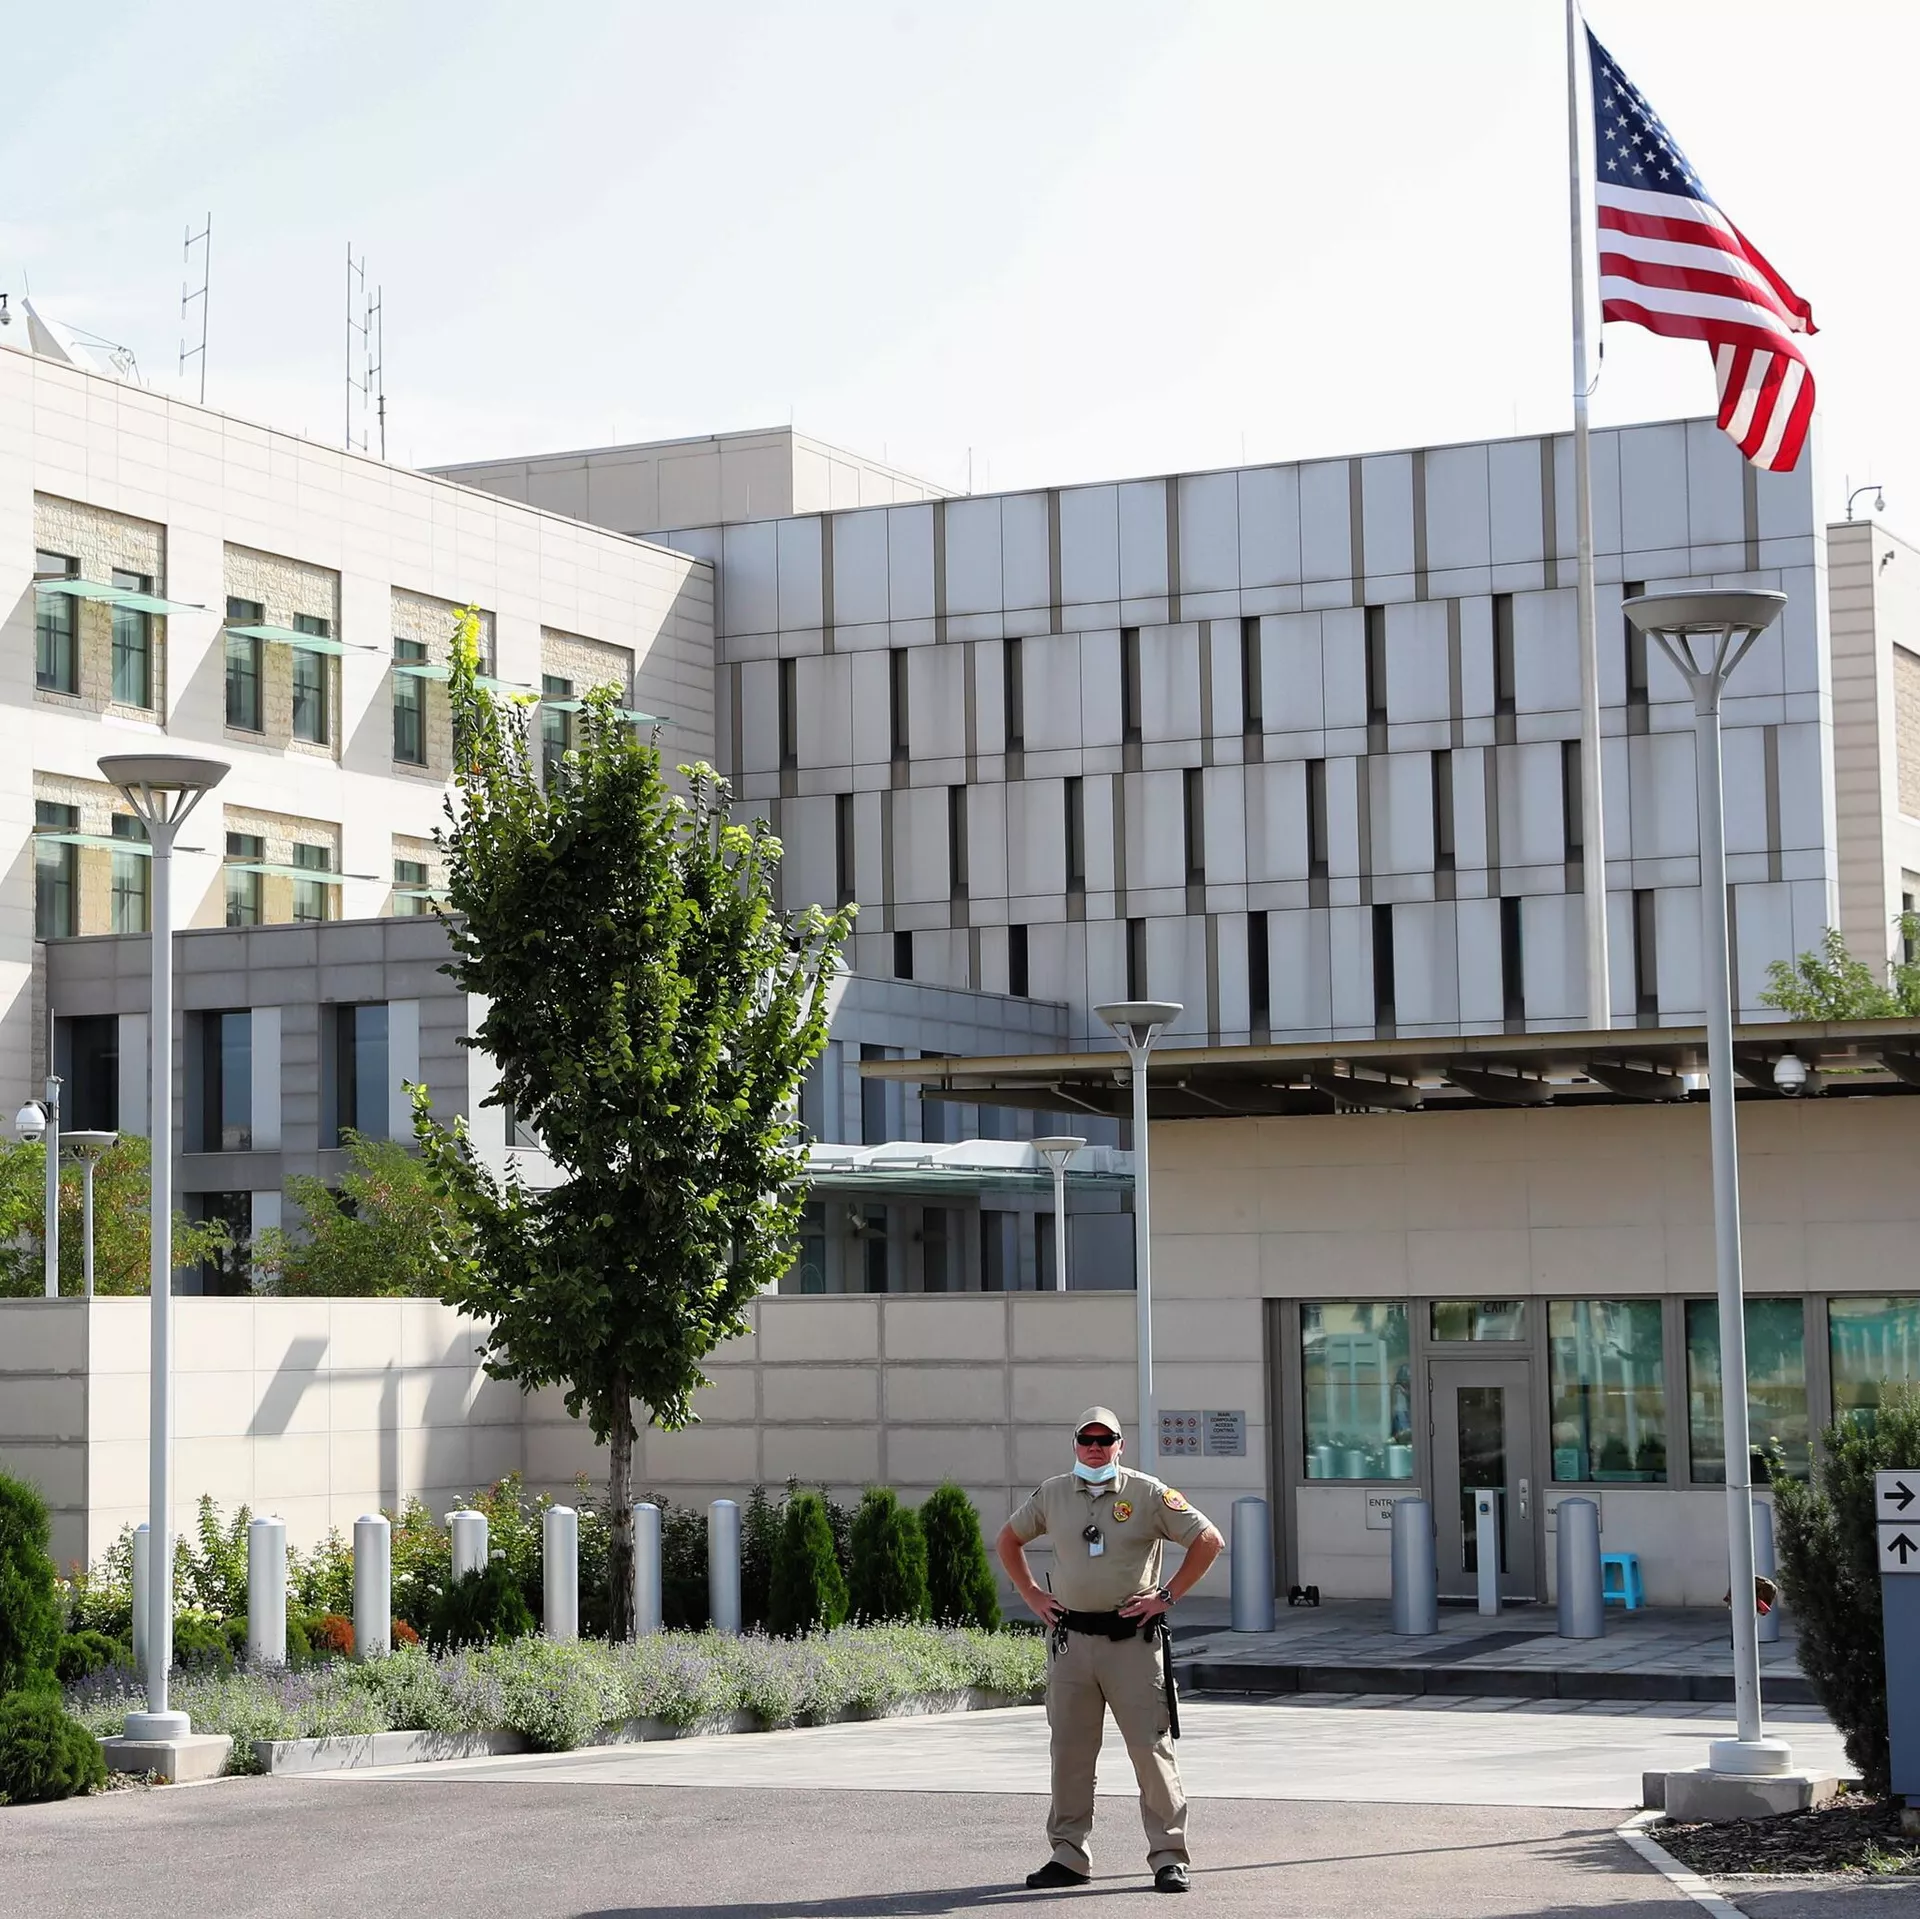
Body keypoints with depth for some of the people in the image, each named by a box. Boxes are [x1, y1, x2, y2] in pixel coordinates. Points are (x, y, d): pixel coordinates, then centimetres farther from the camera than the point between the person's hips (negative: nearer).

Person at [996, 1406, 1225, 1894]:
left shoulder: (1148, 1493, -2)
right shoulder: (1051, 1494, 9)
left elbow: (1209, 1540, -2)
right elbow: (1007, 1539, 24)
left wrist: (1166, 1596, -6)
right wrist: (1031, 1595, 12)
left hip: (1132, 1639, -3)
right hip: (1070, 1638, 4)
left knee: (1151, 1748, -5)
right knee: (1069, 1751, 7)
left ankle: (1168, 1858, 1)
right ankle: (1069, 1857, 16)